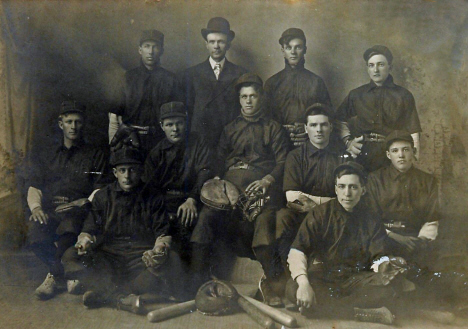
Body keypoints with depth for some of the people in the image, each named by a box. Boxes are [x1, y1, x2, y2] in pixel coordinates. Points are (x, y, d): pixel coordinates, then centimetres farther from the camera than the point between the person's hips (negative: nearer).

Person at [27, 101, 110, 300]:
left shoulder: (96, 155, 17)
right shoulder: (45, 156, 26)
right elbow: (34, 188, 15)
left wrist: (81, 203, -14)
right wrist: (36, 207, -8)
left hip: (79, 212, -2)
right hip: (49, 211, 3)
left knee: (70, 226, -39)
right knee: (35, 231, -33)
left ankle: (55, 274, -9)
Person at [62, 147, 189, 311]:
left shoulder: (153, 199, 11)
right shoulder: (103, 196, 13)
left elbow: (163, 232, 4)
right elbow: (90, 230, 9)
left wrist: (160, 249, -20)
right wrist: (85, 241, -16)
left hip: (142, 256, -1)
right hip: (108, 257, 1)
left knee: (172, 261, -32)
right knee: (70, 256, -25)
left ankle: (104, 294, -32)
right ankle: (121, 299, -38)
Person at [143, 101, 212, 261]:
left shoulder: (197, 142, 9)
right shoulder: (156, 152, 15)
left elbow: (205, 172, -6)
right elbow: (150, 187, 8)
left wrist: (192, 199, -24)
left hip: (190, 201, -2)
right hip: (164, 204, 3)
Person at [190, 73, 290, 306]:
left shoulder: (273, 128, 21)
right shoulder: (230, 129, 30)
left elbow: (282, 161, 8)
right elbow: (219, 161, 19)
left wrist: (267, 180, -13)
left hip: (260, 181, -2)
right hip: (231, 180, 2)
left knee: (265, 217, -34)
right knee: (208, 213, -27)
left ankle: (269, 281, -35)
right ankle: (198, 276, -30)